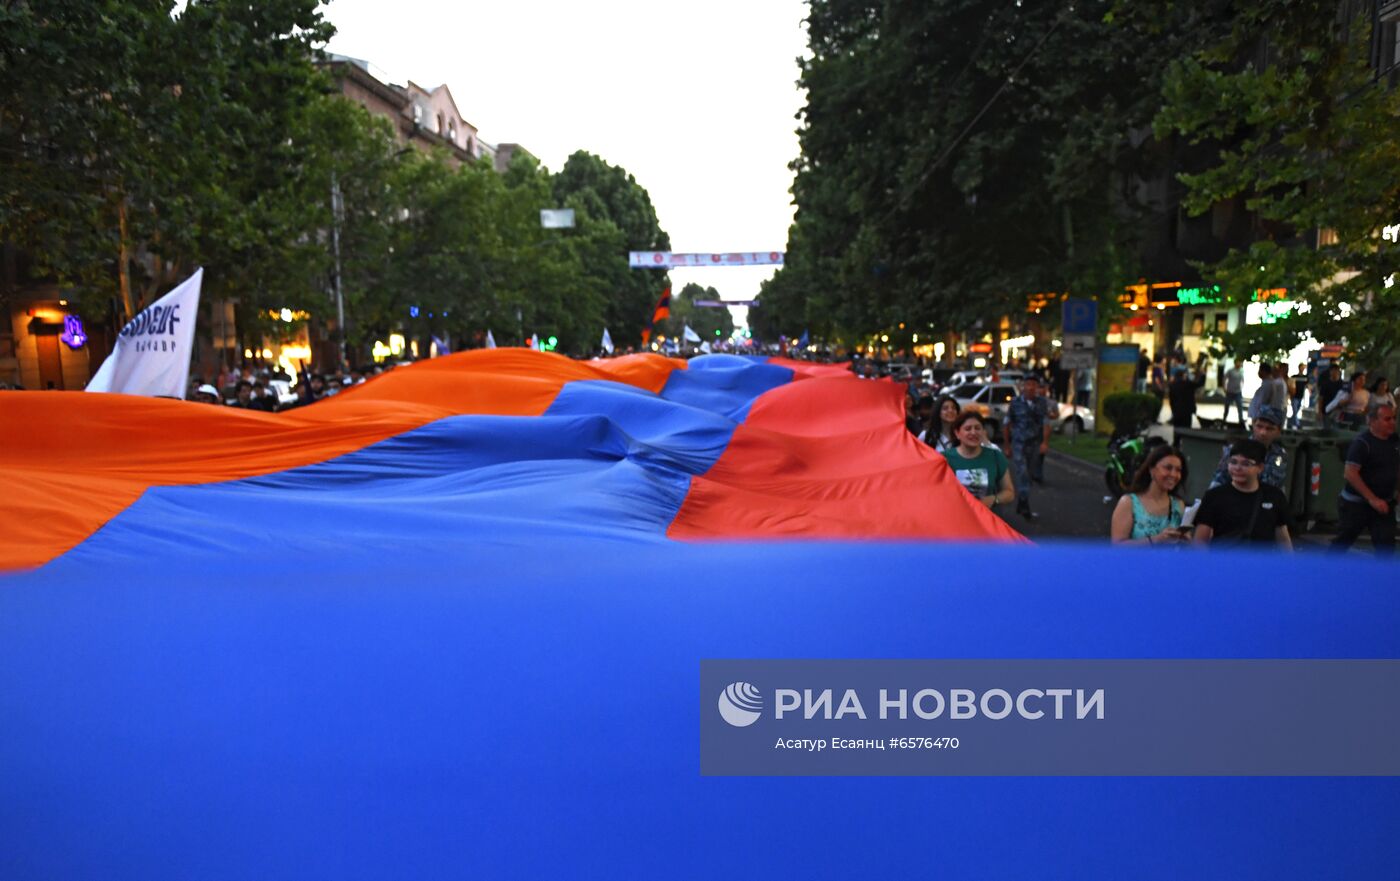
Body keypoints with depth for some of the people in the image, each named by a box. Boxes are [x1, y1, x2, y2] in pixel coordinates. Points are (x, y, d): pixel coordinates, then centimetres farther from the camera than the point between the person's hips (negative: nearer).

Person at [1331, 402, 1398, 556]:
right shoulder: (1362, 443, -17)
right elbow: (1350, 474, -24)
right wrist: (1372, 499, -26)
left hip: (1384, 504, 5)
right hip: (1356, 503, -5)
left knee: (1386, 545, -3)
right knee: (1344, 540, 9)